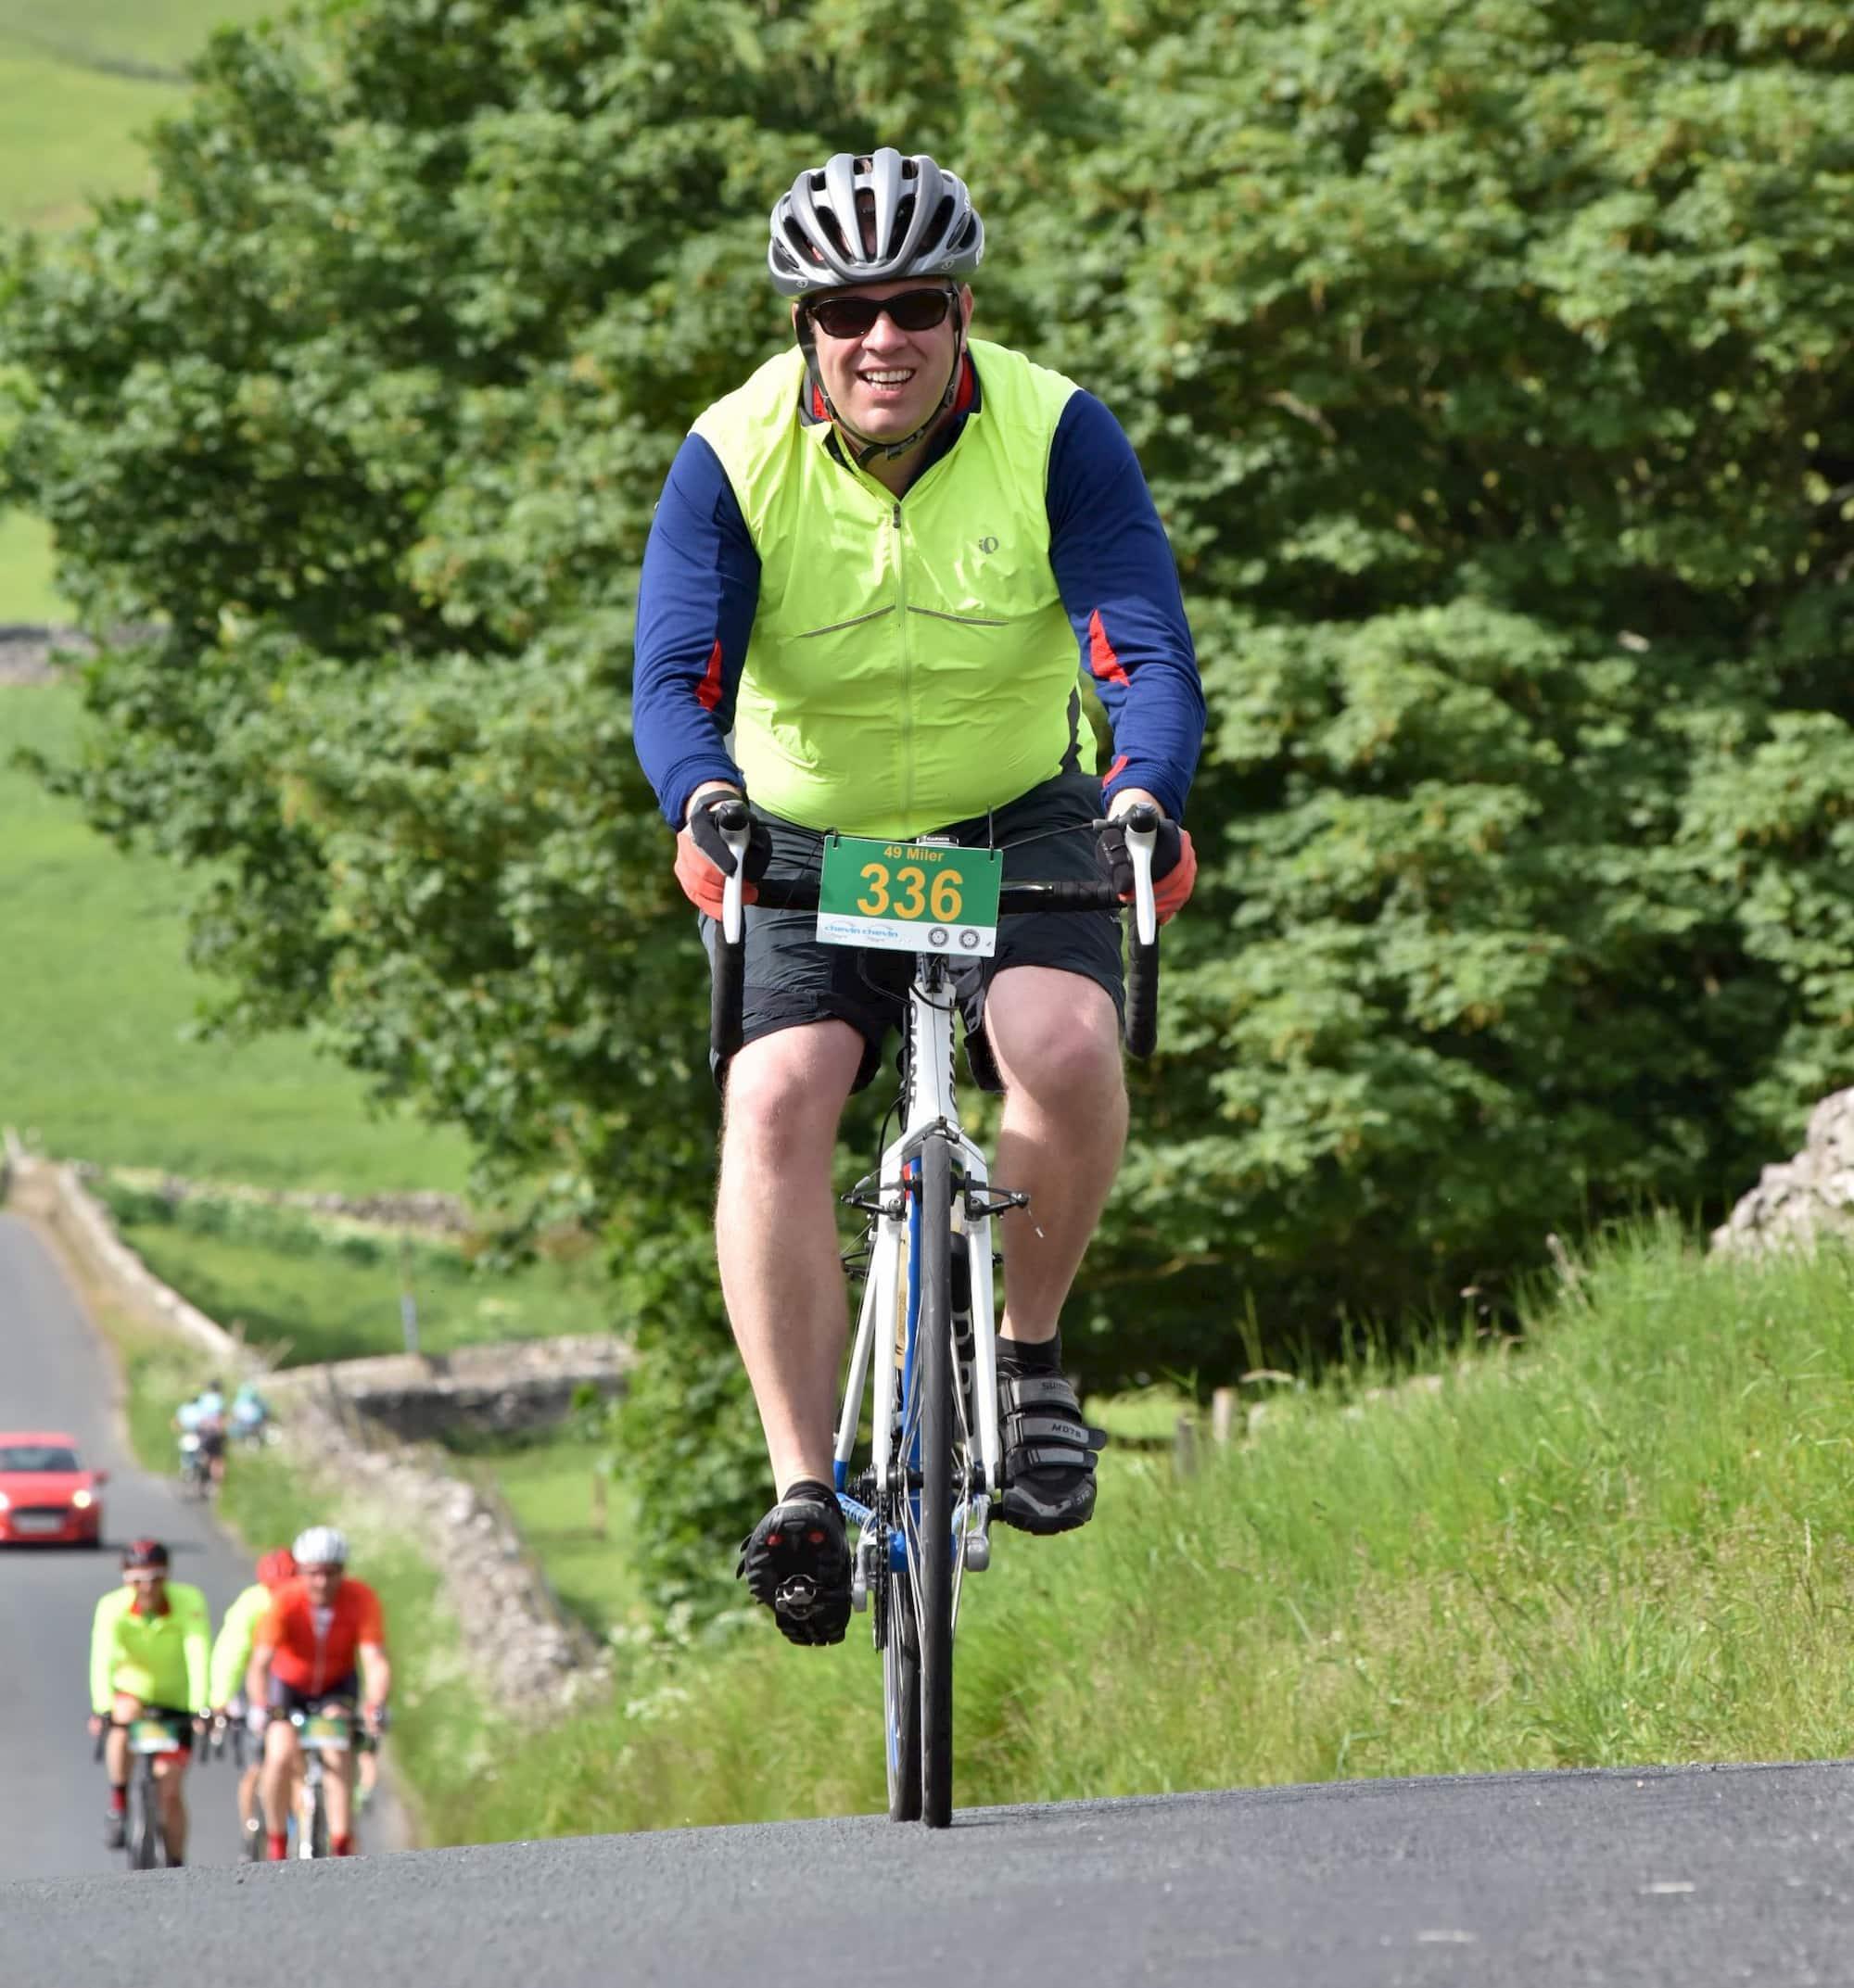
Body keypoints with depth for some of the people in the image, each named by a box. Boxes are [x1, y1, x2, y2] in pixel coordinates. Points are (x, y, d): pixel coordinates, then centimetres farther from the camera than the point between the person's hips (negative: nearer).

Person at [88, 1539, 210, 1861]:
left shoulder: (188, 1601, -23)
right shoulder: (112, 1607, -22)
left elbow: (198, 1655, -32)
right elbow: (101, 1659, -34)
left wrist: (200, 1707, -44)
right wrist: (103, 1708, -49)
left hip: (175, 1702, 0)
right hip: (131, 1693, 0)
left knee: (171, 1791, -3)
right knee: (125, 1715, -35)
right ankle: (118, 1807, -19)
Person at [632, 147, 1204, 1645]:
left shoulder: (1056, 434, -16)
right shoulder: (734, 459, -15)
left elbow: (1148, 647, -24)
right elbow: (677, 670, -24)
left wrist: (1148, 796, -45)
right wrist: (701, 800, -46)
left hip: (1016, 822, 0)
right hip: (808, 839, 0)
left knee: (1066, 1048, -29)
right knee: (775, 1102, -24)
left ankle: (1030, 1350, -3)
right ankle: (804, 1494, -21)